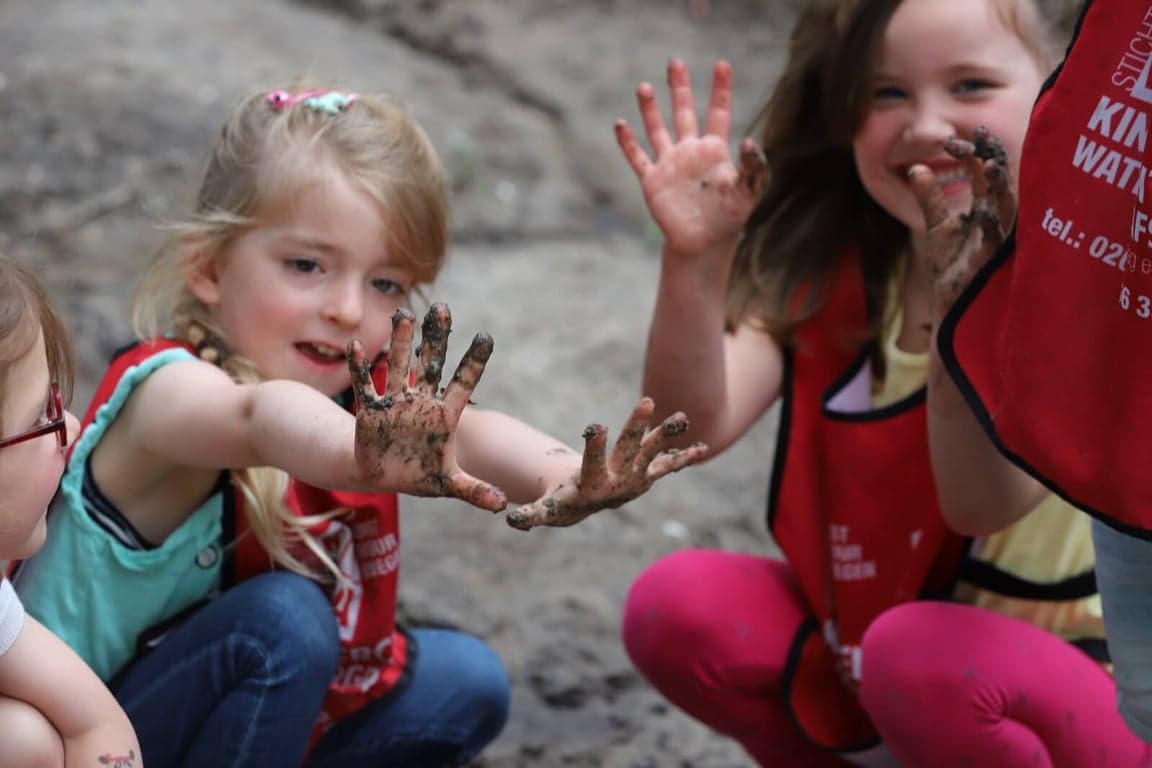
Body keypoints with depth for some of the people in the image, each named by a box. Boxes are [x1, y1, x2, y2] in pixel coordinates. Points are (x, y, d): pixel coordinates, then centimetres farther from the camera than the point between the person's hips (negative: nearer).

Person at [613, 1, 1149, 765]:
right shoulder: (825, 272, -3)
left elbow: (985, 501, -34)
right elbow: (695, 427, -17)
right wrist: (695, 259, -33)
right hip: (853, 663, 5)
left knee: (922, 656, -34)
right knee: (674, 605, -15)